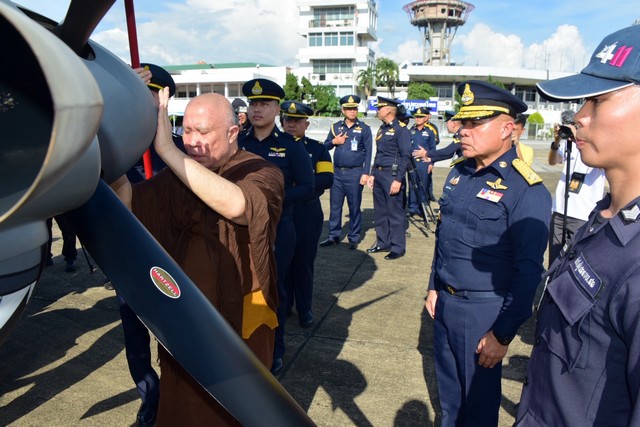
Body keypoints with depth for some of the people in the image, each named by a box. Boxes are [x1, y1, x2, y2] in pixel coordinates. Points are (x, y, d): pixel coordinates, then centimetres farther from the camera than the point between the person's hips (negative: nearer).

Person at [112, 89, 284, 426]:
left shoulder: (261, 171, -13)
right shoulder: (178, 176, -1)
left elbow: (236, 204, -35)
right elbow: (126, 202, -15)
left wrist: (167, 149, -37)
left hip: (241, 321, -3)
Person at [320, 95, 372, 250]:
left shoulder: (364, 128, -1)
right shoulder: (336, 126, 8)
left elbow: (368, 152, -2)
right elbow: (325, 146, 13)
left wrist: (366, 173, -9)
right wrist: (334, 141, -8)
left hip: (355, 173, -3)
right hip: (337, 172, 3)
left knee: (354, 207, 5)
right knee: (335, 205, 8)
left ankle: (354, 238, 15)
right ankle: (334, 236, 19)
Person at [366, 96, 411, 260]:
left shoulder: (400, 129, -10)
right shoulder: (382, 129, 15)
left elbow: (405, 156, -14)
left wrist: (398, 180, -18)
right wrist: (372, 174, 16)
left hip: (392, 175, -8)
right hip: (378, 174, 8)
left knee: (395, 212, -1)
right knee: (380, 211, 13)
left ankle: (398, 247, 9)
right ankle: (382, 243, 25)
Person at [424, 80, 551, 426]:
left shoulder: (526, 190, -19)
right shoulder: (458, 173, 3)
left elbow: (528, 272, -19)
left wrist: (503, 334, -16)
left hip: (483, 311, -6)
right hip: (445, 302, 7)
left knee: (479, 398, 15)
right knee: (448, 387, 24)